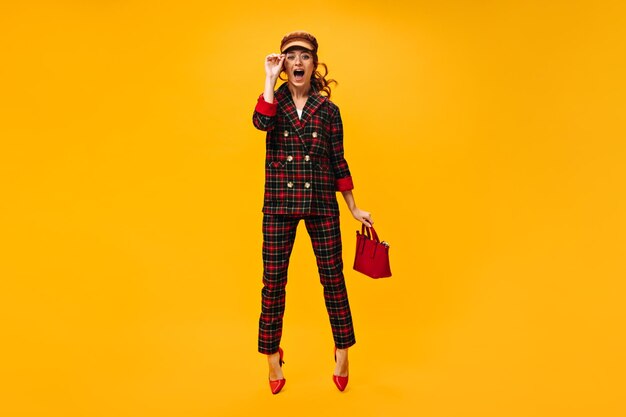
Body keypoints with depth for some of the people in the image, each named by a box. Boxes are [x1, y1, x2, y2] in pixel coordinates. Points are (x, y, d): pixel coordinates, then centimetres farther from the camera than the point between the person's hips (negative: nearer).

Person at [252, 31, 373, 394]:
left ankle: (343, 353, 23)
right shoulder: (275, 101, 6)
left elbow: (338, 161, 7)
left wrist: (354, 208, 7)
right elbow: (261, 122, -19)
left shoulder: (328, 109, 5)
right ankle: (273, 359, 21)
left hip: (321, 202, 0)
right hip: (279, 202, 0)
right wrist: (271, 79, -14)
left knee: (333, 276, 5)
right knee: (273, 280, 4)